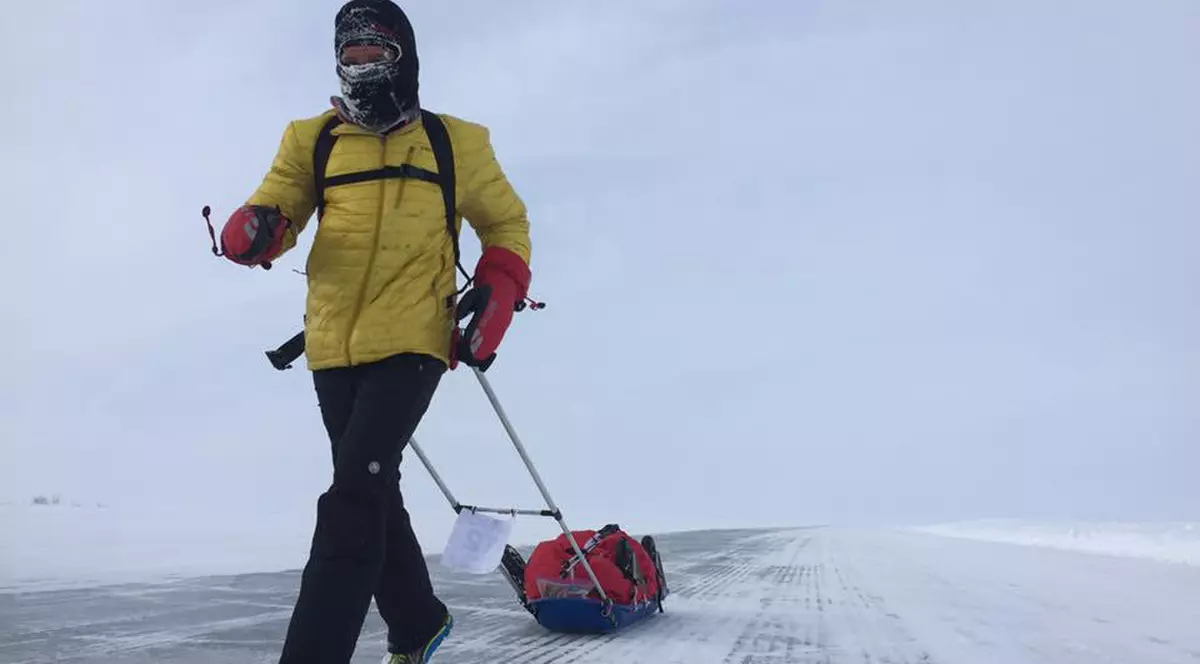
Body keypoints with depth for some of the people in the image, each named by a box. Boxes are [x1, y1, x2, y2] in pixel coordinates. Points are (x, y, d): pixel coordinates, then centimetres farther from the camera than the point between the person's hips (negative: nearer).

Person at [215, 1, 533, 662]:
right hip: (334, 348, 4)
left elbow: (506, 224, 17)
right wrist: (254, 229, -17)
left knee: (353, 499, -17)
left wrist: (498, 293, -1)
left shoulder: (455, 143, 9)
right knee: (374, 494, 14)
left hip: (411, 342, -4)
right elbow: (275, 206, 8)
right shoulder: (313, 141, 13)